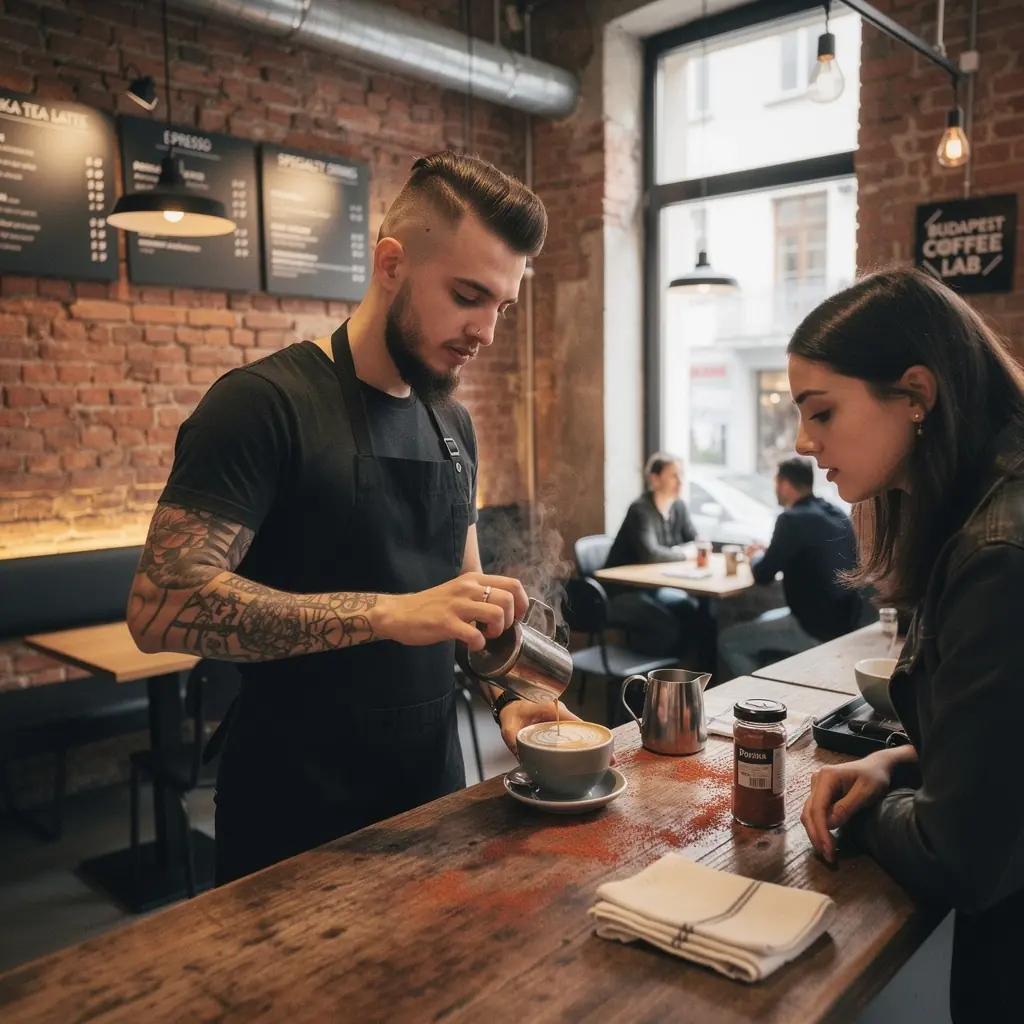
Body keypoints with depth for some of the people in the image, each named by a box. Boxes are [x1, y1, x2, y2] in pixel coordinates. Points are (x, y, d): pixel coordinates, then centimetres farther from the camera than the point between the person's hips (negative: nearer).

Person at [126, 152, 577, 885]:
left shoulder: (454, 425, 6)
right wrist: (386, 614, -31)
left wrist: (502, 695, -5)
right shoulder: (264, 404, -16)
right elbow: (161, 606, -24)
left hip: (434, 794, 7)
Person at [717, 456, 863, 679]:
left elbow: (762, 576, -13)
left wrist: (756, 557, 8)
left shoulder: (794, 519, -17)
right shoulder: (838, 515, 8)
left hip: (816, 629, -9)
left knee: (728, 640, 2)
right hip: (845, 622, 9)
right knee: (762, 621, 28)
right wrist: (768, 554, 18)